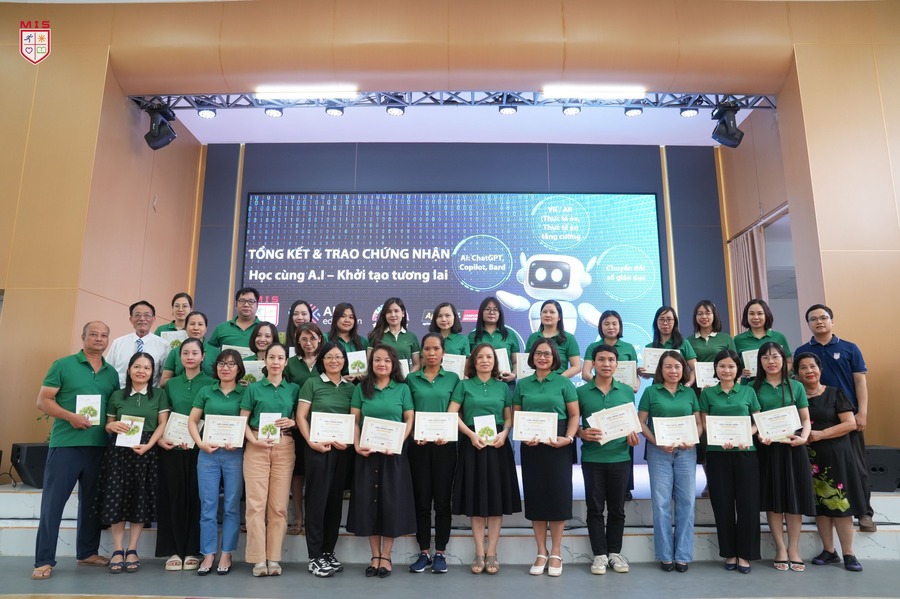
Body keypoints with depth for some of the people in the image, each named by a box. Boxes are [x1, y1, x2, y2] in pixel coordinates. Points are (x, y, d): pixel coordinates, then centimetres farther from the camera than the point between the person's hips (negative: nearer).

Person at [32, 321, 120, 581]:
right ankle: (44, 561, 8)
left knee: (92, 502, 13)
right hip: (65, 443, -4)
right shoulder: (63, 365, -1)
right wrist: (70, 416, -19)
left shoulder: (112, 373, 12)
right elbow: (43, 400, -5)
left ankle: (87, 552, 25)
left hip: (99, 446, 5)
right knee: (53, 503, -1)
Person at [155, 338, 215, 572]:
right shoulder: (171, 384, 11)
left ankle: (193, 551, 11)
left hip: (200, 449, -2)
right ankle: (174, 550, 14)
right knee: (173, 497, 4)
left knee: (196, 498, 2)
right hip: (172, 448, 2)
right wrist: (160, 438, -5)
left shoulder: (211, 384, 2)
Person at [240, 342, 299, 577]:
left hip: (284, 448, 1)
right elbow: (243, 420, 5)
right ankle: (258, 559, 3)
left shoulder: (293, 388, 11)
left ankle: (274, 558, 9)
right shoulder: (254, 388, 7)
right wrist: (253, 440, -11)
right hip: (257, 447, -1)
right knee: (256, 503, -4)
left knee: (279, 504, 1)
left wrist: (292, 422, -8)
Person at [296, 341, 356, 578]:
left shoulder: (351, 387, 10)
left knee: (335, 499, 9)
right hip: (317, 448, -4)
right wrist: (311, 441, -15)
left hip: (343, 449, 4)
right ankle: (315, 557, 7)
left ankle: (328, 552, 21)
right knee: (317, 499, -1)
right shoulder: (312, 383, 1)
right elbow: (301, 416, -3)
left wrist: (349, 441, -8)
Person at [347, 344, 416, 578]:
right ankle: (375, 555, 18)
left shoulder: (402, 389, 3)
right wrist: (357, 445, -11)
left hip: (394, 453, -1)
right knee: (369, 501, 4)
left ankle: (386, 556, 15)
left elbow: (409, 420, 1)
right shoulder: (361, 388, 5)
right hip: (367, 453, 1)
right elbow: (354, 420, 3)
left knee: (391, 502, 1)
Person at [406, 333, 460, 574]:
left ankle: (440, 553, 14)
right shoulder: (412, 379, 6)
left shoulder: (452, 378, 5)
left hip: (444, 444, 0)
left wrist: (447, 434, -13)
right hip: (419, 444, 1)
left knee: (442, 499, 3)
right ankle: (423, 552, 16)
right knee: (421, 499, 5)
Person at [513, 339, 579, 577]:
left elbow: (574, 415, 0)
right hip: (531, 446, 2)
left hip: (558, 446, -2)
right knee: (535, 496, 5)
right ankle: (541, 552, 18)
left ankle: (556, 553, 15)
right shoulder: (522, 384, 8)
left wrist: (568, 438, -15)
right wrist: (523, 437, -9)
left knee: (557, 495, 1)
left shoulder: (564, 383, 1)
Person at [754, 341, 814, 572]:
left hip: (793, 447, 1)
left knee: (794, 497, 4)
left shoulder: (796, 387, 7)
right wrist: (758, 436, -15)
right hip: (767, 448, -1)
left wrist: (804, 437, -12)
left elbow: (805, 419, 6)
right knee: (772, 498, 4)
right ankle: (780, 549, 14)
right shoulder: (754, 388, 3)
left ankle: (794, 549, 14)